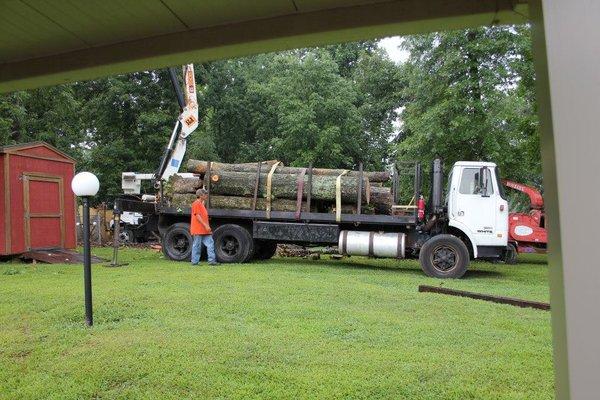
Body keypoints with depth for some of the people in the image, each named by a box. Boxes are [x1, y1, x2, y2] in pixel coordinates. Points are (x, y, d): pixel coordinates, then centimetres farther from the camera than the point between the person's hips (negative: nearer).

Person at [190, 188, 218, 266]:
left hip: (204, 230, 9)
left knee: (210, 243, 2)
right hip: (198, 230, -9)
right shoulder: (196, 204, -9)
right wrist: (205, 225, -20)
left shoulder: (202, 204, 20)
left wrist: (207, 226, 18)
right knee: (197, 245, -2)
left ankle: (211, 260, 1)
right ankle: (195, 262, 5)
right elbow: (197, 216, -17)